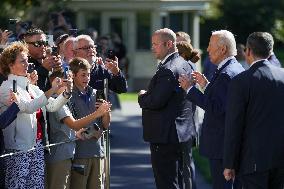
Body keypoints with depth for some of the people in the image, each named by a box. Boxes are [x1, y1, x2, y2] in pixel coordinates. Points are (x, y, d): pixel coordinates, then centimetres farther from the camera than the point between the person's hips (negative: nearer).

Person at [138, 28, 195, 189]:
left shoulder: (168, 70, -20)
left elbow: (155, 102, -24)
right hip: (185, 134, 10)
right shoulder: (185, 65, 12)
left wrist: (142, 97, -4)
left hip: (167, 138, -10)